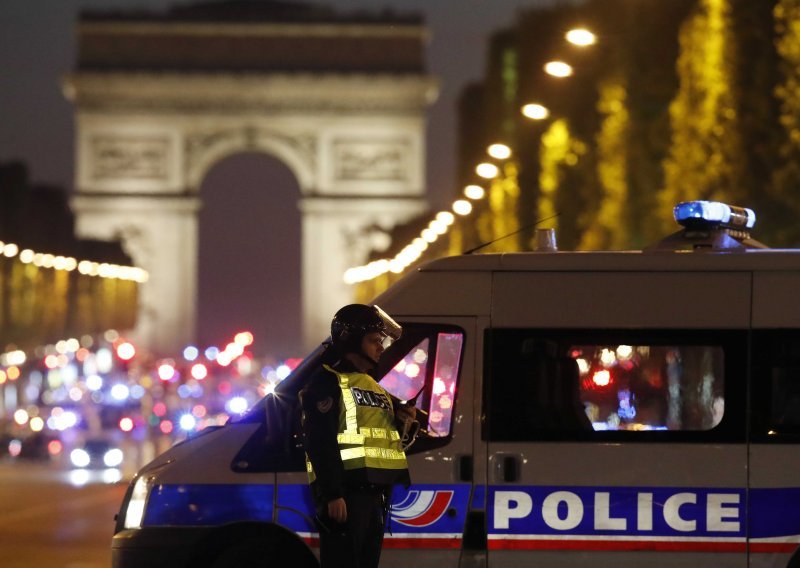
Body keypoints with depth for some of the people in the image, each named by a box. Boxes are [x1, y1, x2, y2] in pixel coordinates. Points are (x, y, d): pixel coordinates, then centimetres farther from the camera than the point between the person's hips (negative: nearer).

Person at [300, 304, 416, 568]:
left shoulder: (374, 386, 22)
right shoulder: (327, 382, -6)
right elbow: (320, 440, -15)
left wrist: (400, 418, 9)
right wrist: (332, 494, -23)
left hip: (374, 494, 9)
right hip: (346, 493, -9)